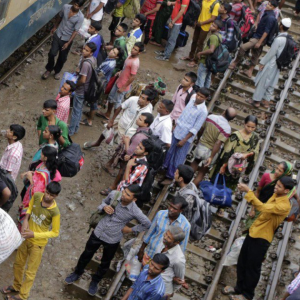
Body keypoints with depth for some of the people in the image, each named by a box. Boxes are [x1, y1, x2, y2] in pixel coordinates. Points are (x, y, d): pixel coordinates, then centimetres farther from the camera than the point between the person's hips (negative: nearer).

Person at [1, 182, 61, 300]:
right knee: (18, 264, 24)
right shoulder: (36, 196, -15)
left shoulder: (54, 212, -29)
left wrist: (34, 235, -24)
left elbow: (55, 233, -19)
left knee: (30, 271, 12)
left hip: (38, 243, -5)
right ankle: (16, 286, 49)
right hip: (26, 237, 6)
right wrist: (25, 220, -11)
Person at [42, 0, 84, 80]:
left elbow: (75, 31, -18)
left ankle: (57, 71, 39)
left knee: (62, 58, 13)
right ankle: (49, 70, 27)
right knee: (52, 53, 2)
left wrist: (68, 43, -20)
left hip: (67, 39, -2)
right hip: (58, 35, 2)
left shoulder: (80, 17, -22)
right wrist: (55, 27, 19)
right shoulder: (66, 7, -12)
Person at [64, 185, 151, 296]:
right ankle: (77, 273, 53)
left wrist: (131, 229, -7)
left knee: (105, 263, 22)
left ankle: (95, 281, 51)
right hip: (98, 232, 2)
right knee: (86, 254, 24)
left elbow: (147, 224, -10)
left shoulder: (135, 211, -27)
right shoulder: (114, 194, -20)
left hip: (112, 240, -2)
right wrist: (104, 207, -20)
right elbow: (103, 202, 2)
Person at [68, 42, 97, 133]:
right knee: (79, 109, 22)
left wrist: (75, 85, -12)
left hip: (81, 90, -8)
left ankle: (70, 130, 22)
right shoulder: (93, 59, -3)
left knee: (76, 111, 7)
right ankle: (75, 128, 37)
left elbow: (83, 80, -29)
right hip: (88, 88, 9)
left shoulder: (86, 63, -30)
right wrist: (79, 70, 5)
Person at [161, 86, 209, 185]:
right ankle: (164, 168, 37)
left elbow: (195, 129, -18)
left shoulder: (203, 111, -19)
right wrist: (175, 127, 13)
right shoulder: (191, 102, 2)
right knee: (170, 153, 18)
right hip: (176, 133, 6)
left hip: (186, 137, -6)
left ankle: (170, 177, 21)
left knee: (178, 159, 6)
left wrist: (184, 140, -17)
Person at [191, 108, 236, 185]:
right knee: (202, 172, 16)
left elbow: (201, 130, 2)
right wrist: (211, 157, -24)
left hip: (201, 145, 4)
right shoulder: (227, 128, -23)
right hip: (210, 151, -4)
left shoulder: (211, 117, -9)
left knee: (196, 162, 33)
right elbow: (218, 143, -28)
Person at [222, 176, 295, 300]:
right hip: (253, 232, 8)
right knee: (242, 262, 16)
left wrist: (248, 191, -37)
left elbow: (263, 207, -36)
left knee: (252, 267, 4)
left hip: (262, 238, -8)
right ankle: (239, 288, 34)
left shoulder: (285, 206, -25)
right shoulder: (275, 195, 5)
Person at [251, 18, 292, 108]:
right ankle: (266, 101, 27)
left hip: (271, 64, -7)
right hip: (278, 65, 7)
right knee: (271, 83, 17)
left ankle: (256, 100, 16)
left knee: (262, 82, 7)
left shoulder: (279, 39, -25)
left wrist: (262, 62, -10)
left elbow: (271, 52, -21)